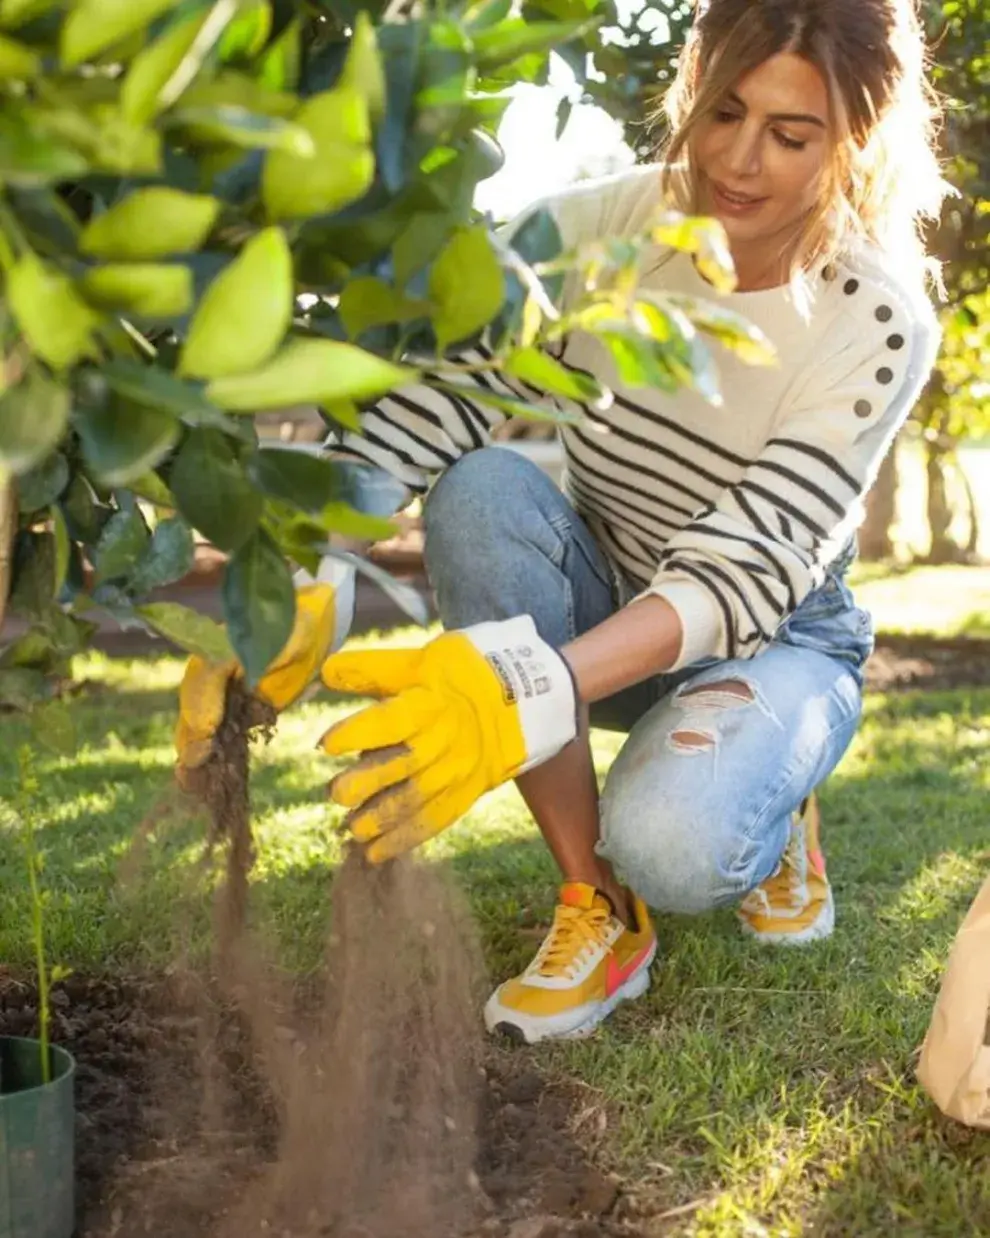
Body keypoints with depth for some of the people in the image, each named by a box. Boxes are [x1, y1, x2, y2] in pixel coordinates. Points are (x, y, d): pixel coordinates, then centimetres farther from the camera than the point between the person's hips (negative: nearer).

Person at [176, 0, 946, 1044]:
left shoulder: (879, 323, -22)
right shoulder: (593, 231, -16)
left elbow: (744, 570, -32)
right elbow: (425, 402, -28)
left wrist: (532, 688, -51)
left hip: (773, 638, -3)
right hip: (599, 606, 3)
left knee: (671, 847, -36)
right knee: (480, 489, -32)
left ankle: (771, 808, 5)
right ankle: (596, 906, -19)